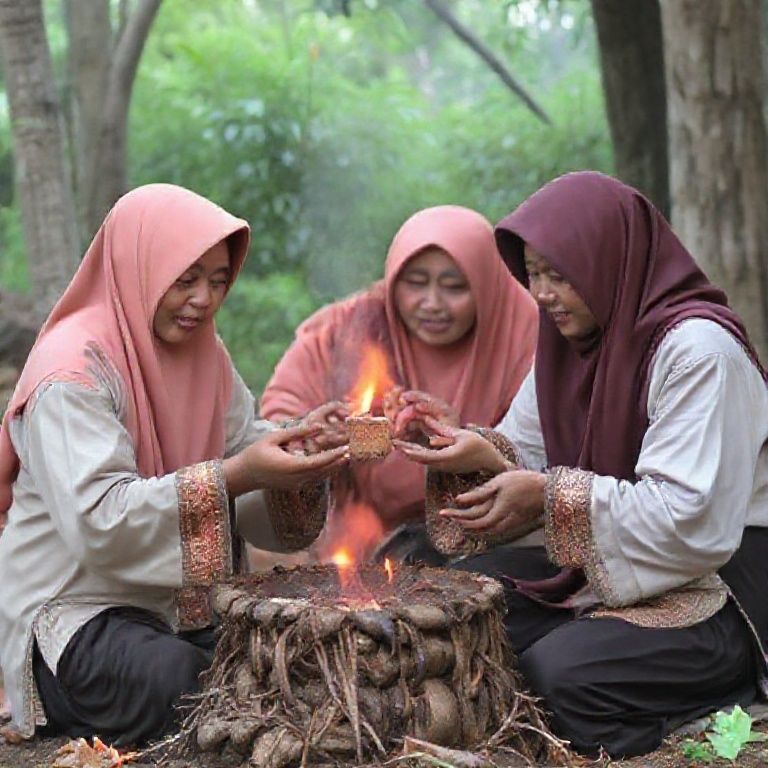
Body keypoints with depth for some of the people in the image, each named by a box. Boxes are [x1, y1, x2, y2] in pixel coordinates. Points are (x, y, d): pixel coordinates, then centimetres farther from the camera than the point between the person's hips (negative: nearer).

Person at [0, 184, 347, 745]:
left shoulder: (201, 348, 10)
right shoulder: (73, 368, -18)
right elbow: (96, 521, -27)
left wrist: (302, 441, -14)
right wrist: (233, 477, -34)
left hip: (181, 602, 8)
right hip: (74, 610, -8)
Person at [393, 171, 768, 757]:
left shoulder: (698, 349, -20)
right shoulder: (569, 340, 8)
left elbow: (693, 519, -26)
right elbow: (529, 454, 10)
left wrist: (552, 497, -23)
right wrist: (480, 454, -14)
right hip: (613, 566, 9)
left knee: (561, 667, -29)